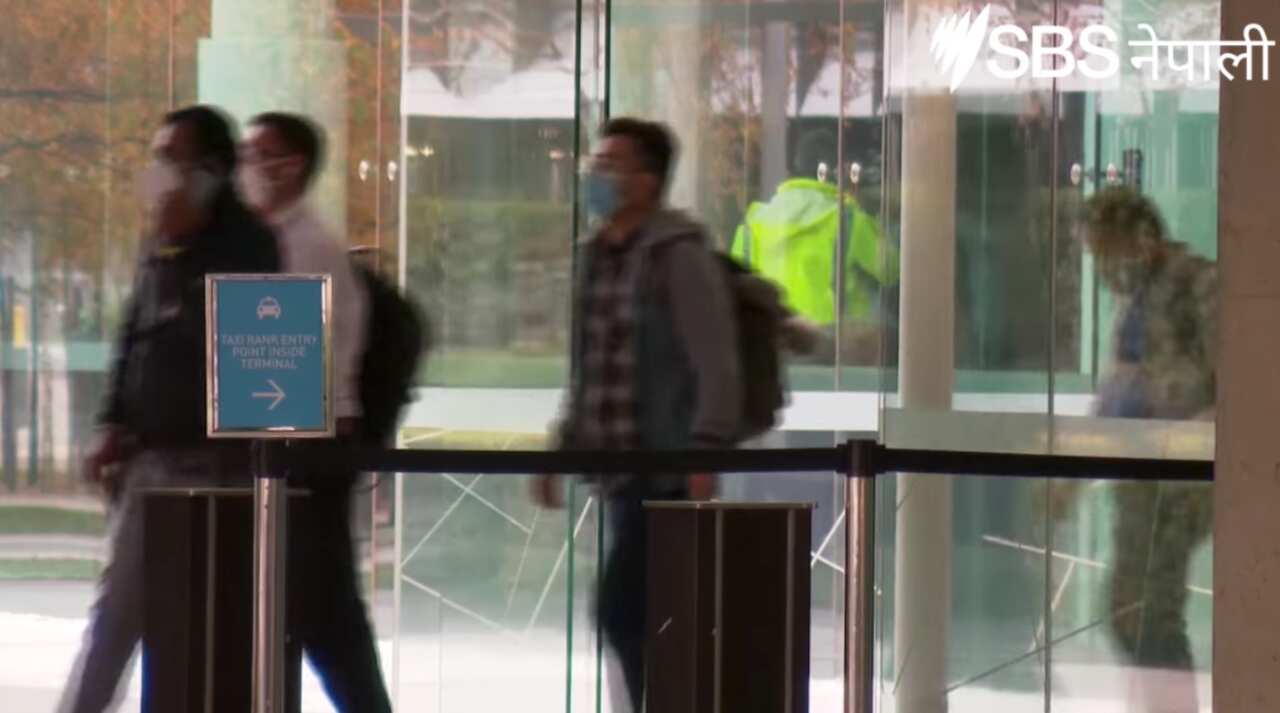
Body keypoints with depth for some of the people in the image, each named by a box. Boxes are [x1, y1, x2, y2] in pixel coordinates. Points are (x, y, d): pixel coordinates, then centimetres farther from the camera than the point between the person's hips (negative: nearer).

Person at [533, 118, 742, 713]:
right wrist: (562, 450, 17)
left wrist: (704, 460, -23)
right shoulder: (598, 256, 13)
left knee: (619, 610, -14)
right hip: (618, 472, 8)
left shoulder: (679, 254, -11)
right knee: (651, 620, 9)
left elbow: (716, 367, -16)